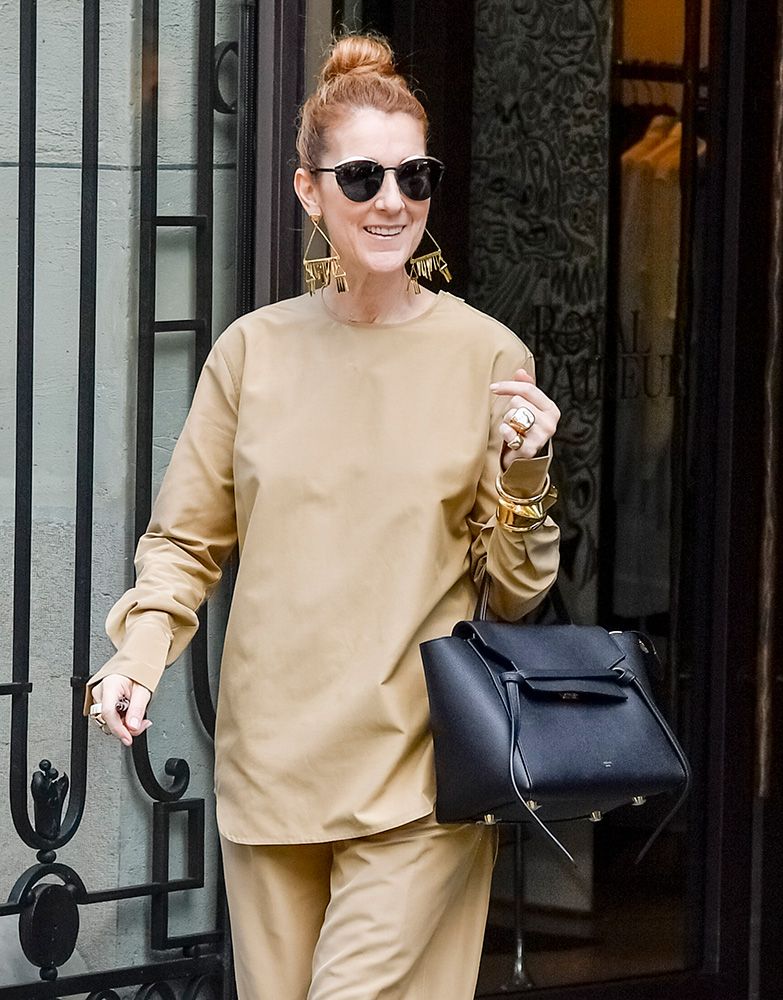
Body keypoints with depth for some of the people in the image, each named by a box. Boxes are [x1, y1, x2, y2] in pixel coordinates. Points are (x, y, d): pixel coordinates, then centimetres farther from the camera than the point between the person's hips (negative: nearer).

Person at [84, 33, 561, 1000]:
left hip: (420, 771, -2)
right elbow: (186, 539, 11)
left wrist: (525, 475, -13)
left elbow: (514, 595, 5)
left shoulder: (487, 356, 0)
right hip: (270, 760, 3)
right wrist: (138, 657, -6)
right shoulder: (253, 349, 4)